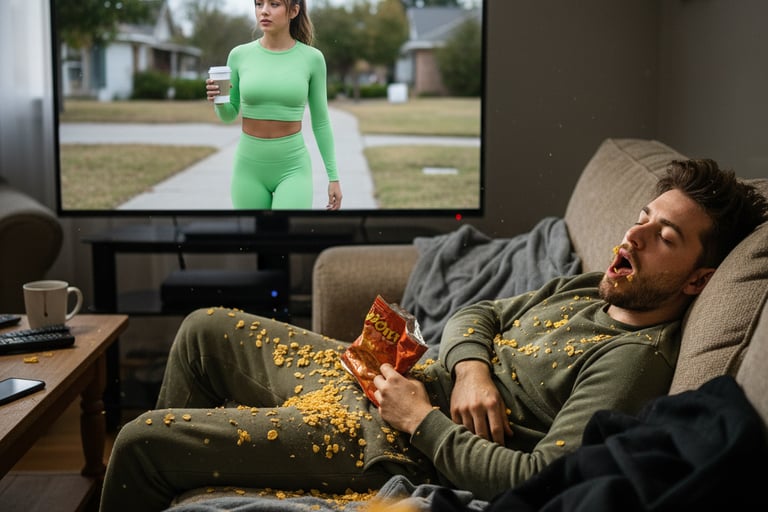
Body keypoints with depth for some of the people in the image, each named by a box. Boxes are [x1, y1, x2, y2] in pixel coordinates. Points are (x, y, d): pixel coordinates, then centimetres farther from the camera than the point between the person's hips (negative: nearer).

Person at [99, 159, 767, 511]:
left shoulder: (636, 357, -21)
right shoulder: (588, 288, 7)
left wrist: (423, 419, -19)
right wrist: (470, 367, -8)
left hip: (385, 441, -9)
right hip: (399, 379, 9)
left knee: (140, 442, -7)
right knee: (206, 329, 19)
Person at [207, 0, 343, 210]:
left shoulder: (312, 58, -5)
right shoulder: (240, 55, -2)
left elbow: (320, 121, 3)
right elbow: (229, 114, 8)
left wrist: (334, 177, 2)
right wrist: (217, 99, -16)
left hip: (292, 169, -2)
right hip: (250, 168, 2)